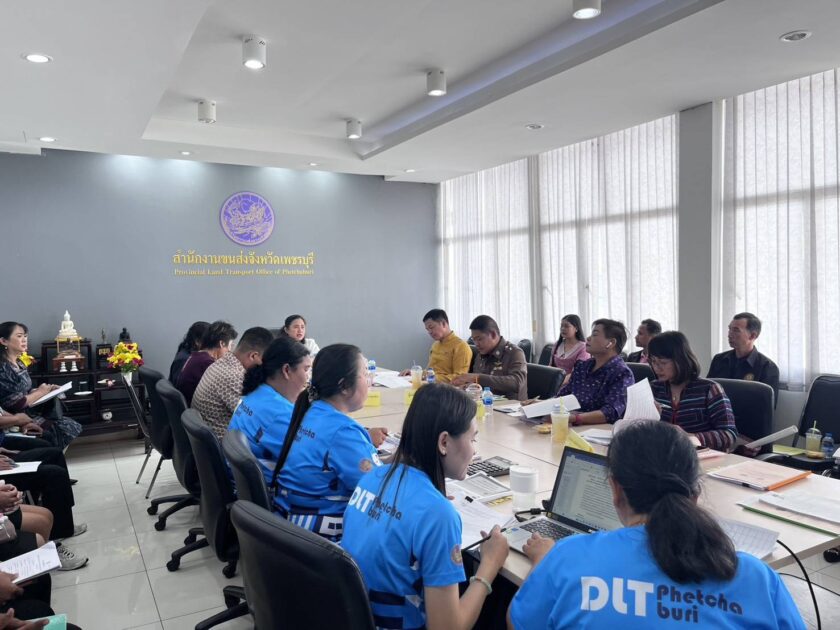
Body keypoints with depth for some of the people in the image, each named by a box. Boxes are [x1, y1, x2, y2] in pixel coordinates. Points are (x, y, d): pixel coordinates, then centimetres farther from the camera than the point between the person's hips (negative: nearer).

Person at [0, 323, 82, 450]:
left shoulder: (19, 364, 10)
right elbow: (14, 404, -22)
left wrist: (46, 390, -1)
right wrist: (39, 393, -9)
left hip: (31, 412, 9)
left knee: (73, 426, -2)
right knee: (67, 430, -12)